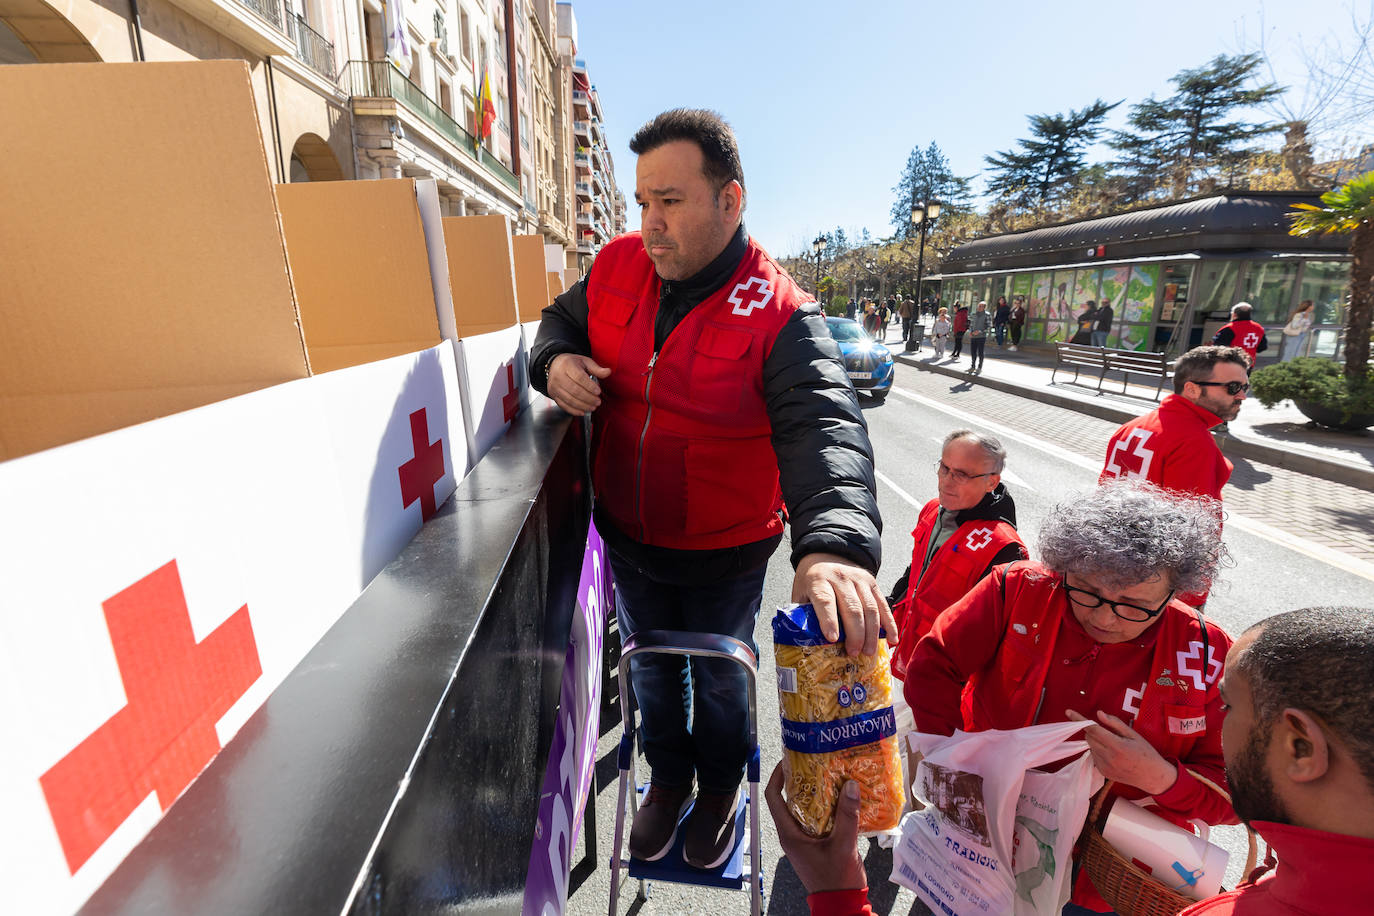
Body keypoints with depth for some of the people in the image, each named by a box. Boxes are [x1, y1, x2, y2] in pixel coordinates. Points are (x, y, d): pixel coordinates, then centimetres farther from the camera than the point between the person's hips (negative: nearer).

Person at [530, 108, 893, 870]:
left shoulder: (778, 313, -22)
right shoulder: (617, 267, -7)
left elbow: (822, 428, -34)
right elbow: (564, 317, 10)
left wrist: (834, 544, -52)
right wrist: (555, 360, -15)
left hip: (724, 555, -3)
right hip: (627, 537, 4)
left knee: (719, 680, 23)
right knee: (651, 670, 26)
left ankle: (720, 790, 56)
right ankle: (668, 777, 57)